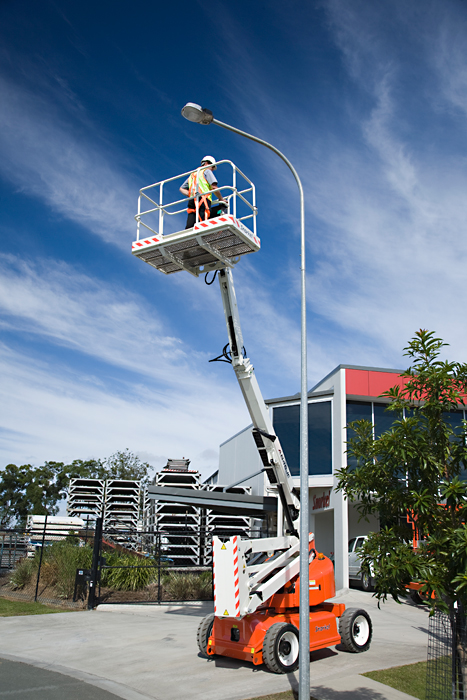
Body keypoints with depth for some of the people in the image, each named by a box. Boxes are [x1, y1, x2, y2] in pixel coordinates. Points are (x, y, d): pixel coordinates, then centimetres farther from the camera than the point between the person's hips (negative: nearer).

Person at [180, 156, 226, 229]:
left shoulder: (192, 174, 34)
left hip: (192, 201, 6)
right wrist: (221, 199, 10)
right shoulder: (207, 171, 13)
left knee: (189, 227, -10)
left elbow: (182, 189, 28)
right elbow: (214, 187, 0)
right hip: (203, 200, -6)